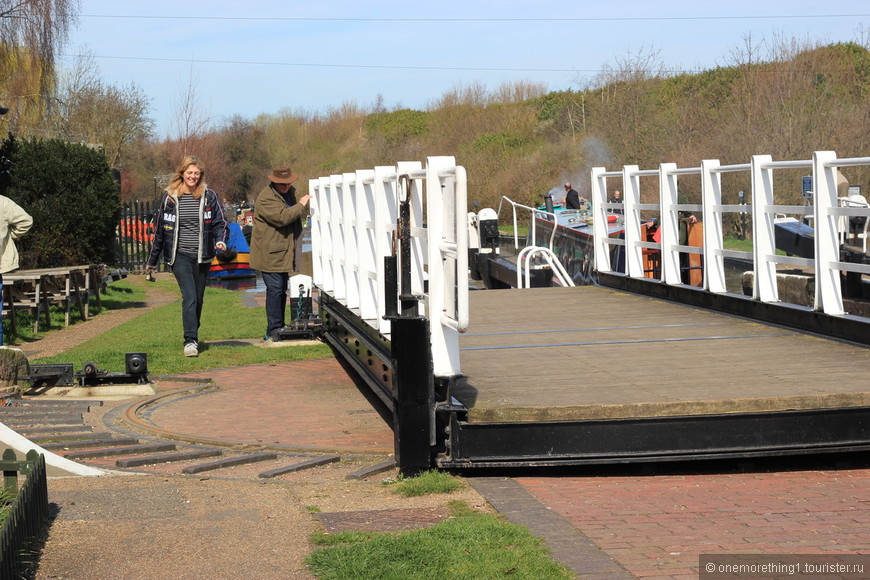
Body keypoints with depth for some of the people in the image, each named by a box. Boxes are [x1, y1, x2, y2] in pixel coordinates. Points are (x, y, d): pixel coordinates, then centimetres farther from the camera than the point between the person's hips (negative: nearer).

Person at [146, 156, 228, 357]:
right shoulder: (170, 197, 2)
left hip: (202, 257, 2)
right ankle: (190, 341, -19)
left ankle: (193, 337, 26)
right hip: (180, 256, -2)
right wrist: (152, 262, 15)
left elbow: (220, 222, 9)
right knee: (189, 297, -16)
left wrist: (220, 240, -14)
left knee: (198, 299, 10)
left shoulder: (209, 196, 3)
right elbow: (160, 229, 9)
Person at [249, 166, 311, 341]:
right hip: (270, 254, -9)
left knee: (281, 290, 12)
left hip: (283, 252, 9)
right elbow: (281, 217, -29)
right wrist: (301, 205, -20)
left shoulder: (289, 192, 15)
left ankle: (278, 328, 19)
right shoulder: (266, 198, -16)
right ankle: (274, 331, -8)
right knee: (275, 289, -11)